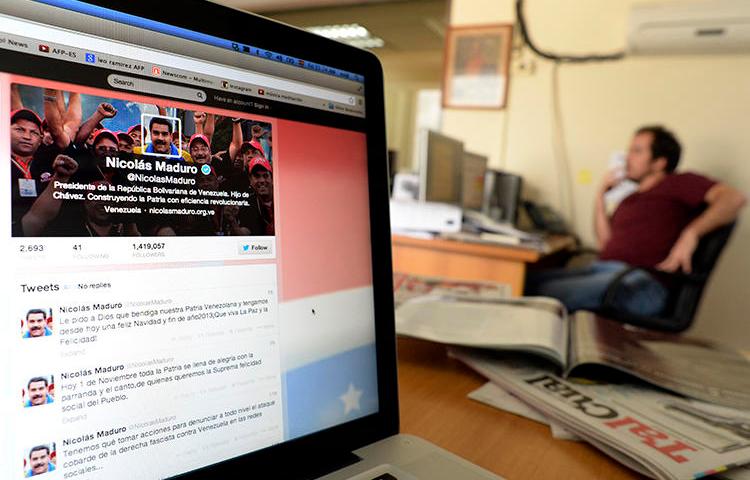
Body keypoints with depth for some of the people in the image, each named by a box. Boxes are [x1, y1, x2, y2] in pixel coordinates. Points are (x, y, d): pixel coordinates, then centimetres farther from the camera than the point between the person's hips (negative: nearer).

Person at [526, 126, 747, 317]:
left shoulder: (679, 183, 10)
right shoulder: (630, 199, 29)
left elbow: (734, 198, -6)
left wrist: (691, 233, -21)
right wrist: (601, 196, 20)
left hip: (643, 281, -7)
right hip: (601, 268, 7)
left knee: (547, 293, -32)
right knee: (529, 280, -16)